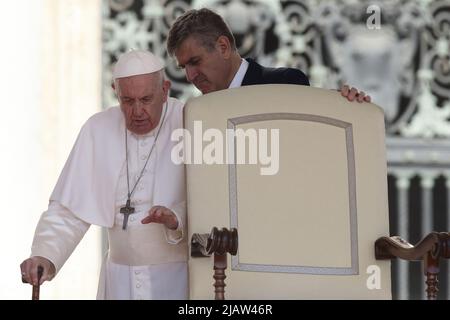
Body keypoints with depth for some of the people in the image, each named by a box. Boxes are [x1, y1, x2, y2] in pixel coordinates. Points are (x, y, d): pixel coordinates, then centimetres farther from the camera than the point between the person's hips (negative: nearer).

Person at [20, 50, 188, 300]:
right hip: (121, 278, 3)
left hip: (180, 276, -3)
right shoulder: (98, 130, -1)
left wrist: (177, 219, -30)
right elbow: (69, 210, -1)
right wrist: (45, 256, -17)